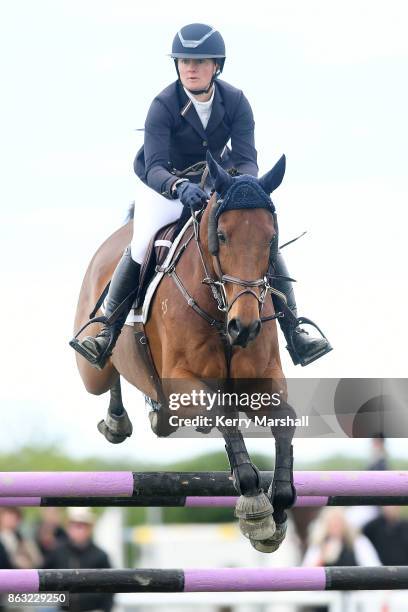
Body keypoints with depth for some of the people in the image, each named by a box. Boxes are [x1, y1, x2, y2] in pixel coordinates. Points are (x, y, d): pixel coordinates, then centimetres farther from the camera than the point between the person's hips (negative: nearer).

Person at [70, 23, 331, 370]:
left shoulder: (235, 102, -17)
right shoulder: (164, 106, -25)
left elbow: (247, 159, -22)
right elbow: (154, 167, -33)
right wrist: (180, 188, -56)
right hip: (167, 184, -2)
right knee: (141, 246, -25)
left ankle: (294, 331, -4)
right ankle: (107, 331, -11)